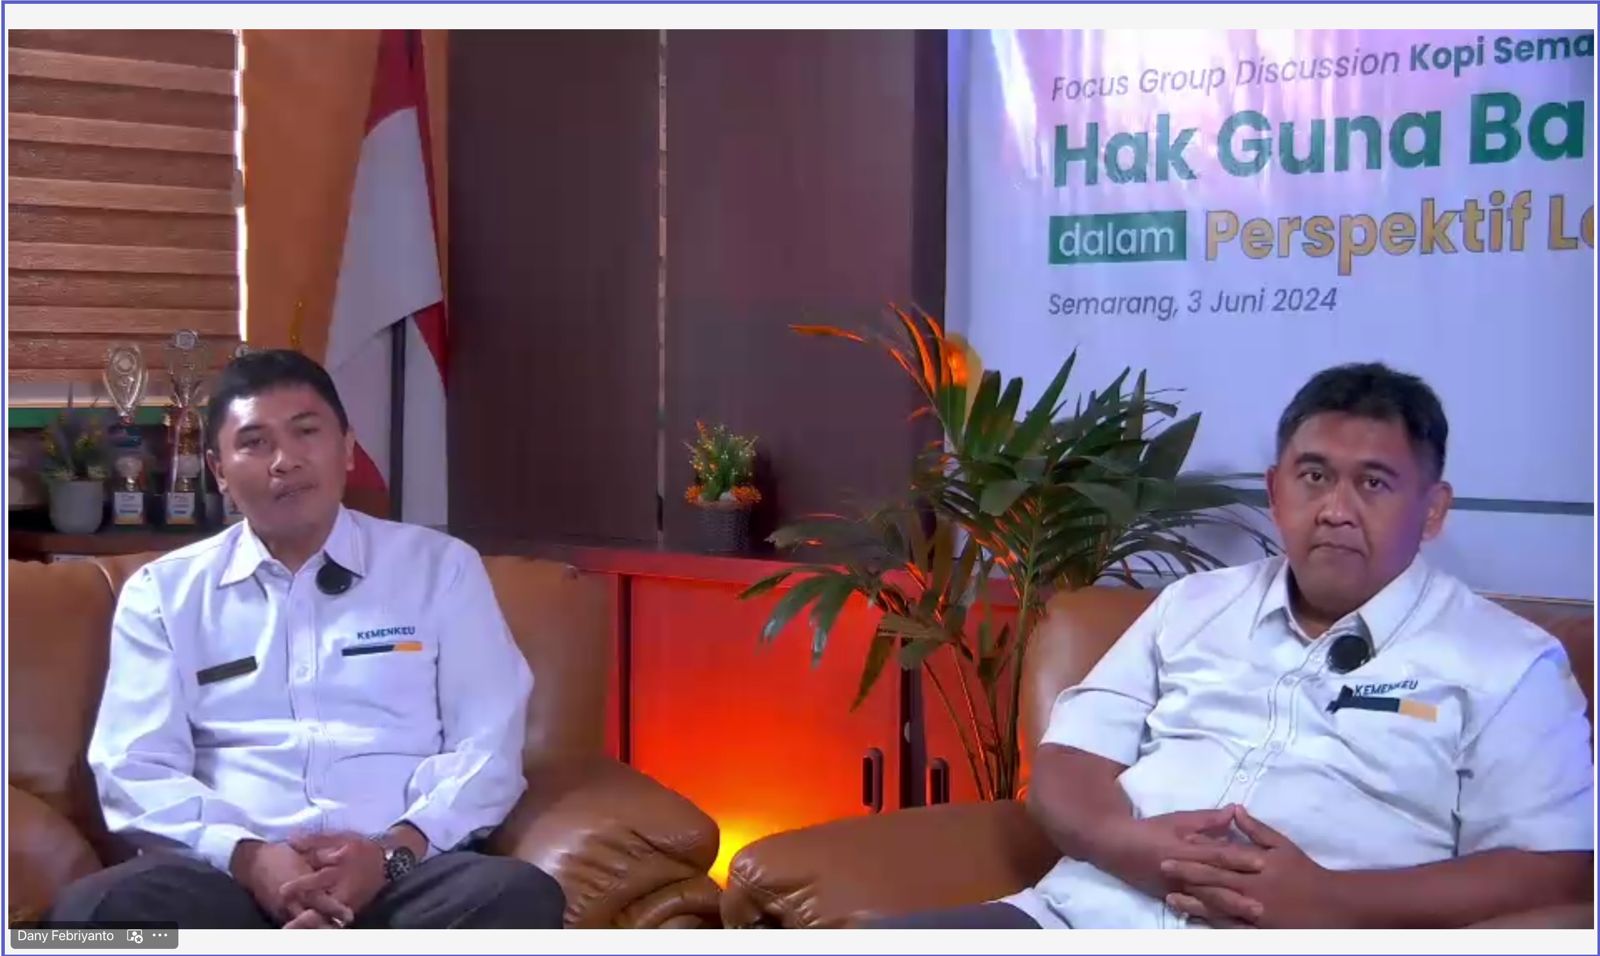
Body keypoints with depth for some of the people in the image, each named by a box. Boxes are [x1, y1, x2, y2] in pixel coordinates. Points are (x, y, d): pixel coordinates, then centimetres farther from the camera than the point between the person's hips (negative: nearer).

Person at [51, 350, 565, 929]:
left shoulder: (441, 566, 15)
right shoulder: (163, 592, 15)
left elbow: (489, 746, 6)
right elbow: (136, 770, 5)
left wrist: (395, 851, -12)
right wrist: (246, 856, -14)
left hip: (404, 871, 0)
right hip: (230, 873, 0)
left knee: (519, 897, -34)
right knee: (98, 909, -34)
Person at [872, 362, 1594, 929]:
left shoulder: (1505, 661, 8)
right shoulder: (1193, 606, 21)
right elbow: (1065, 763, 17)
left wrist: (1328, 902, -14)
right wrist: (1128, 842, -7)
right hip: (1086, 914, 4)